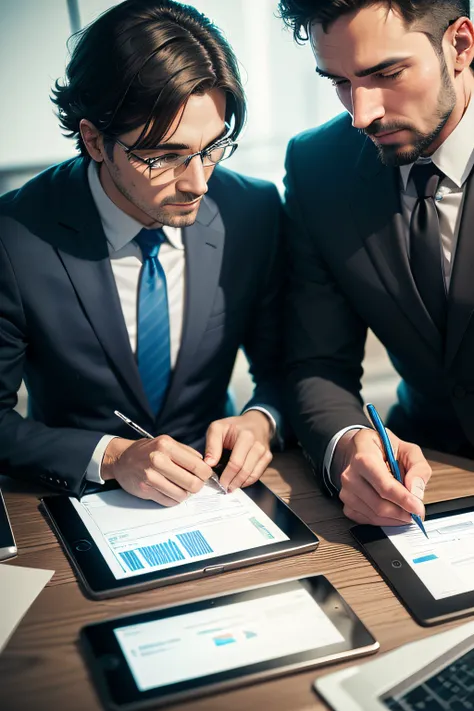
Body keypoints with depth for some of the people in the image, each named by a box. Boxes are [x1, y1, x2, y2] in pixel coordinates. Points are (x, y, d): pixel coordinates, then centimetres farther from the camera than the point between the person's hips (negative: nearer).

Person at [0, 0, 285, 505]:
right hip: (82, 504, -2)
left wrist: (260, 421, -16)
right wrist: (110, 456, -22)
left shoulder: (254, 213, -7)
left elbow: (280, 368, 5)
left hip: (212, 489, 2)